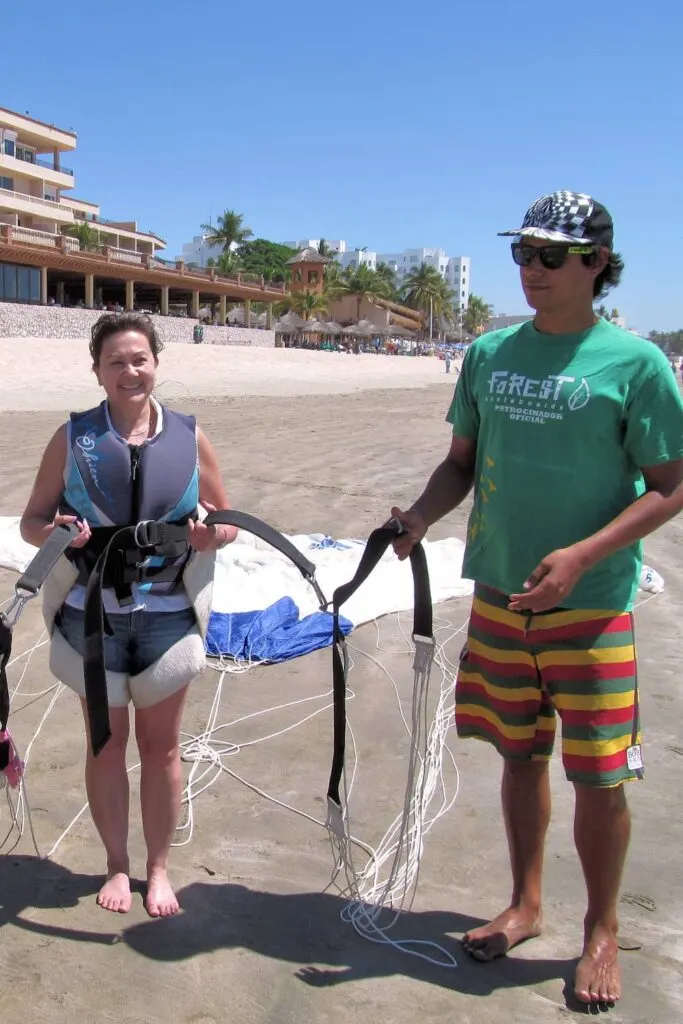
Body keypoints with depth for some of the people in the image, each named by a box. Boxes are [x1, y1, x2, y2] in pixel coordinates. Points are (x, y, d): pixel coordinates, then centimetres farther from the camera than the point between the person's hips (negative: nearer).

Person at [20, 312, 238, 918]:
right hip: (91, 617, 0)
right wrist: (54, 532, -21)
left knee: (161, 746, 11)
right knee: (107, 743, 12)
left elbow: (228, 519, 7)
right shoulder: (73, 438, -3)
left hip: (167, 615, 1)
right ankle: (117, 865, 32)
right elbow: (32, 520, 1)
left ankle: (159, 868, 31)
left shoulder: (189, 437, -1)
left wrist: (213, 535, -15)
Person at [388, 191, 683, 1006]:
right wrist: (421, 514, -8)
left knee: (597, 776, 5)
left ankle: (601, 932, 29)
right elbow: (462, 460, 12)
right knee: (521, 754, 16)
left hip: (591, 603, -4)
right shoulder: (489, 353, 6)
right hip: (499, 593, 4)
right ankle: (525, 906, 37)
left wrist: (580, 555, -20)